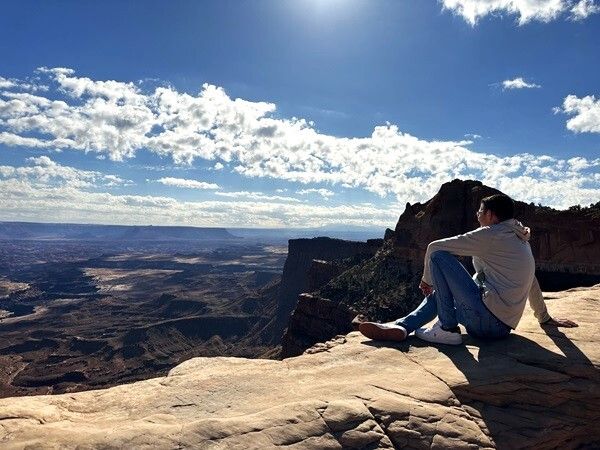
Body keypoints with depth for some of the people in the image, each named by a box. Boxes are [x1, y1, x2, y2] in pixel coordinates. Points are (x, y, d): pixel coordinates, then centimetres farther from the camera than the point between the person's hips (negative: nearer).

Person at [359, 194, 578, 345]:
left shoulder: (491, 235, -7)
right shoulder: (521, 241, 18)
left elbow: (434, 246, -8)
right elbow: (532, 283, 28)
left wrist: (427, 280, 7)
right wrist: (545, 318, 38)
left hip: (487, 319, -10)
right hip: (502, 327, 10)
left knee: (439, 255, -10)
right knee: (437, 294, 23)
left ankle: (447, 329, -8)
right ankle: (401, 326, -2)